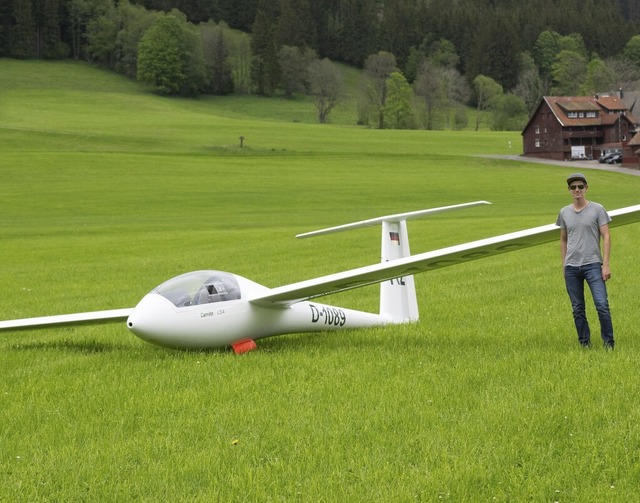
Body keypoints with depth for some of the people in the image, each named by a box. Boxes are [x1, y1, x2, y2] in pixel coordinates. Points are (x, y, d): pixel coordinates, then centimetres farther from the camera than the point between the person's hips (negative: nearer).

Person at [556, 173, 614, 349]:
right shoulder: (564, 212, 11)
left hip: (592, 264, -3)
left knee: (602, 305, -13)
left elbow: (606, 237, -1)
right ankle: (584, 343, 14)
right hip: (571, 267, 3)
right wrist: (564, 264, 13)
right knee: (578, 309, 6)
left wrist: (606, 264, -8)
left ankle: (608, 342, -3)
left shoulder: (597, 209, 1)